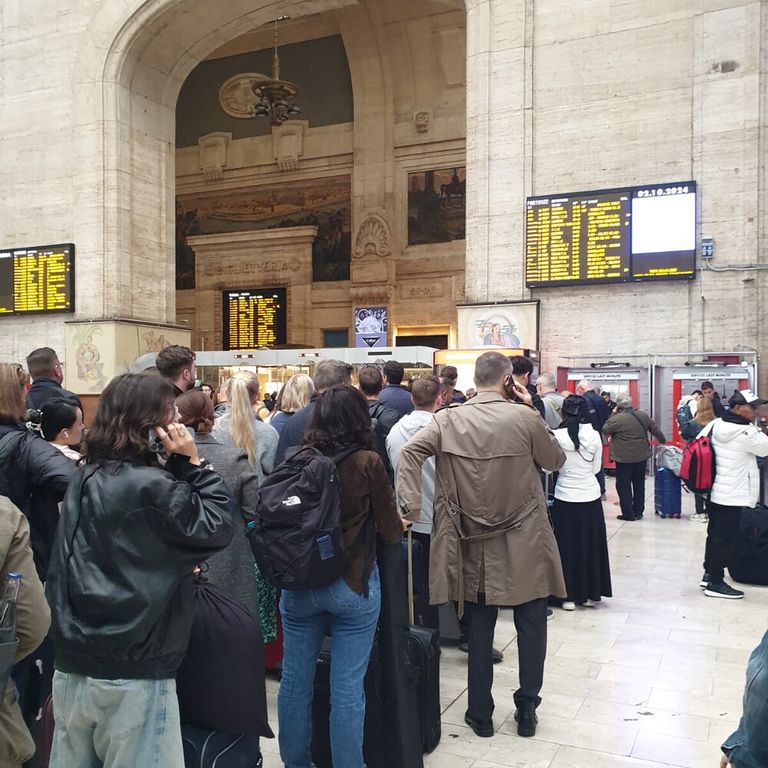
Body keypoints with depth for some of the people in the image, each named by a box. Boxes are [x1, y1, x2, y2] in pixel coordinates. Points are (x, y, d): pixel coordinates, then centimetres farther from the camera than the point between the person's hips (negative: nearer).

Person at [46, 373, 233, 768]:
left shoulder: (86, 478, 5)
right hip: (132, 673, -7)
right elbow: (217, 528, -13)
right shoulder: (150, 486, -19)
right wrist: (192, 463, -12)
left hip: (72, 664, 8)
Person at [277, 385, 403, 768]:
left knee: (295, 681, 17)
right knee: (347, 689, 7)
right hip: (354, 585, -3)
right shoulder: (368, 463, -13)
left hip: (299, 583, 4)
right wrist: (399, 526, 17)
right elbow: (389, 530, -5)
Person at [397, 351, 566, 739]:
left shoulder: (448, 419, -6)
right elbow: (556, 460, 2)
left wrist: (410, 507, -15)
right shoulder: (525, 417, -12)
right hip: (525, 543, -2)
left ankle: (480, 714, 25)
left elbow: (410, 452, -16)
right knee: (531, 626, 15)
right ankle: (527, 710, 24)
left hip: (475, 545, 2)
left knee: (479, 629, 14)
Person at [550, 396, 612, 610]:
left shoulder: (557, 436, -12)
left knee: (567, 545, 8)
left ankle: (570, 596, 13)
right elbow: (596, 468, 5)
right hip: (590, 497, 2)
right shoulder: (595, 436, -4)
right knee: (590, 544, 13)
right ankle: (590, 594, 22)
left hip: (566, 498, -2)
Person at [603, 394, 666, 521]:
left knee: (624, 486, 4)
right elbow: (655, 429, 15)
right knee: (639, 485, 16)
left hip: (624, 458, -6)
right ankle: (638, 512, 23)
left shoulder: (617, 419, -17)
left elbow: (605, 430, -4)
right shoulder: (643, 415, 2)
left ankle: (628, 514, 4)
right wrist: (662, 440, 32)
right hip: (641, 456, 6)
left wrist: (613, 414, 0)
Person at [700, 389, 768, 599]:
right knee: (725, 540, 1)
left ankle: (709, 574, 29)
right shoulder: (746, 432, -18)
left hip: (714, 492, 8)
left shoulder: (715, 424, 3)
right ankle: (715, 583, 9)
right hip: (731, 496, -8)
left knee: (714, 535, 18)